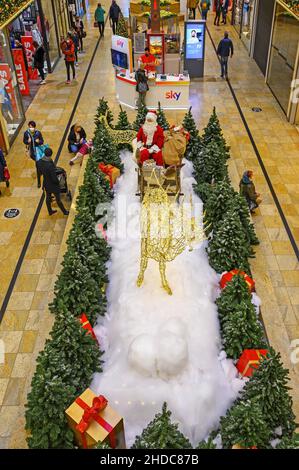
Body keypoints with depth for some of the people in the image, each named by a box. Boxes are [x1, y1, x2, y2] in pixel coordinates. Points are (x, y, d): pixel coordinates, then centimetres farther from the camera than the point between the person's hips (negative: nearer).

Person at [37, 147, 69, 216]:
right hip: (53, 185, -6)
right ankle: (64, 212, 37)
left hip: (46, 183, 6)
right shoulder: (50, 165, -37)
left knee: (48, 197, 26)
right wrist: (57, 182, -9)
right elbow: (54, 178, -29)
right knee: (58, 199, 15)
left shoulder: (39, 162, -16)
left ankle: (50, 211, 47)